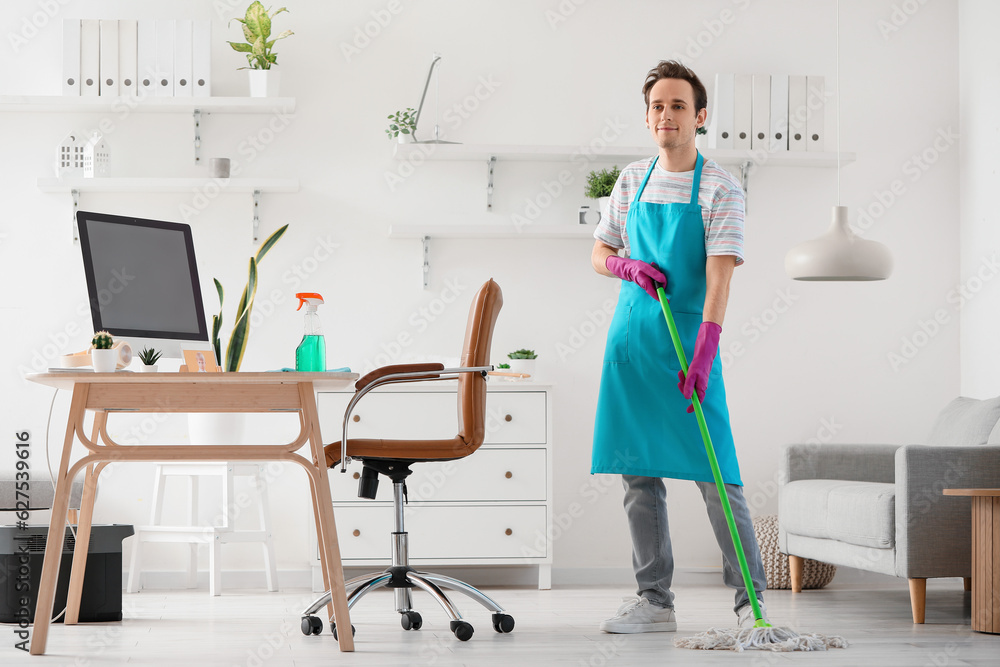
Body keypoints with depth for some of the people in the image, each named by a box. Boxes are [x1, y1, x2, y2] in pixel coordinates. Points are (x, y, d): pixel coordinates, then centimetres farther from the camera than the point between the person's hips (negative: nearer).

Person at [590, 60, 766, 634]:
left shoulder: (721, 188, -6)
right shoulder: (633, 180, 10)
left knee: (717, 477, -7)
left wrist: (704, 351, -27)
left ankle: (751, 599, 1)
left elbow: (719, 273, -16)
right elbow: (599, 253, 18)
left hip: (690, 341, -5)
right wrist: (631, 268, -5)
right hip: (631, 338, 5)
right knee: (640, 475, 6)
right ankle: (655, 602, 12)